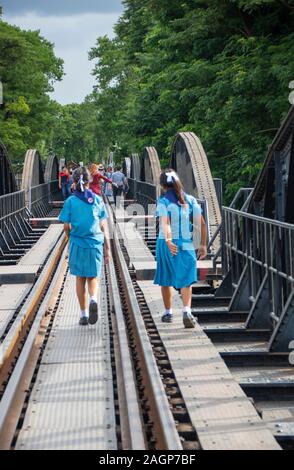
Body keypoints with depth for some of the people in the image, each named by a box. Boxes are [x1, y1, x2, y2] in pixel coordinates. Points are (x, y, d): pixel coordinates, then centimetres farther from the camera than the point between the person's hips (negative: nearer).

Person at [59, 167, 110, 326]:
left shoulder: (70, 201, -4)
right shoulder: (97, 200, 1)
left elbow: (67, 226, -2)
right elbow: (103, 226, 2)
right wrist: (107, 248, 8)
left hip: (77, 244, -1)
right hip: (95, 243, 1)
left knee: (80, 279, 12)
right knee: (92, 277, 13)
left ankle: (84, 314, 15)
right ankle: (93, 300, -17)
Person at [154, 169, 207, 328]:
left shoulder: (163, 202, -6)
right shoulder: (191, 200, 4)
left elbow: (165, 223, -22)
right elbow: (201, 223, 2)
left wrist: (168, 241, -33)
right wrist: (203, 244, 8)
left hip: (167, 244, -2)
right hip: (186, 244, 2)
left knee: (166, 279, 15)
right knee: (186, 280, 0)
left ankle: (168, 313, 24)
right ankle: (187, 311, -22)